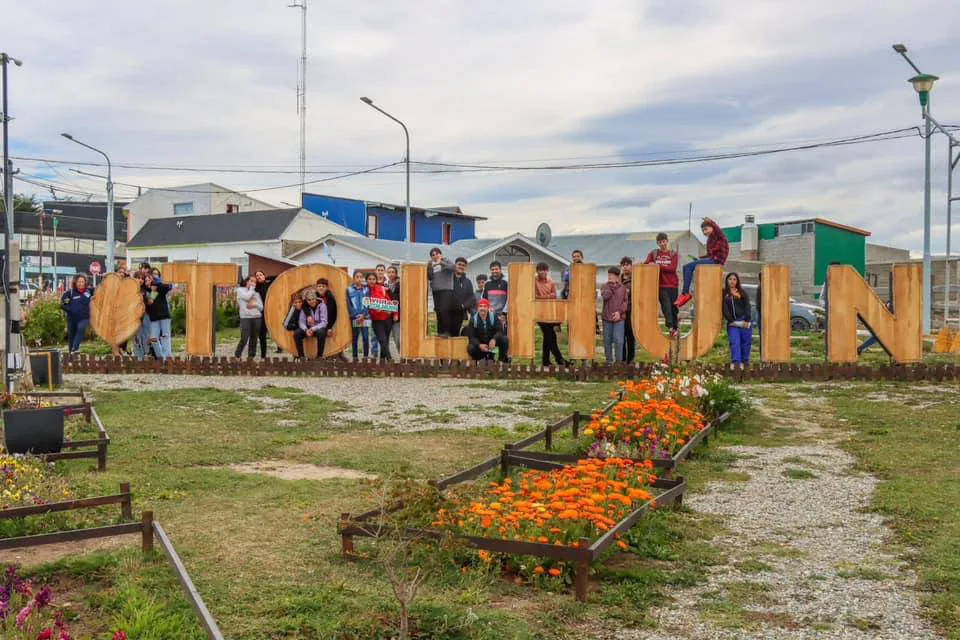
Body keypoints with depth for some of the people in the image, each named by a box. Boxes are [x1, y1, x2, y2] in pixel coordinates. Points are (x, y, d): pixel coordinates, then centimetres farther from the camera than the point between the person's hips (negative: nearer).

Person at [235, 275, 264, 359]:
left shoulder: (256, 293, 19)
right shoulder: (240, 289, 9)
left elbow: (261, 307, 11)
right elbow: (247, 297, -11)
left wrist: (255, 304, -8)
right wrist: (251, 288, 3)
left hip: (257, 318, 4)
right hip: (245, 317, -4)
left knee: (254, 339, 1)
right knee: (244, 339, -10)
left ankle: (251, 357, 7)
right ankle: (237, 356, 4)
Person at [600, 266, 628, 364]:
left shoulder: (623, 287, 4)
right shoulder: (605, 286, 5)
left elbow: (626, 301, 1)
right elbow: (605, 296, -14)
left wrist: (620, 311, -11)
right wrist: (610, 285, -12)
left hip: (619, 318, -2)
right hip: (607, 317, 2)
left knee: (618, 340, -8)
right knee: (607, 340, 7)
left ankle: (618, 362, 0)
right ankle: (609, 361, 18)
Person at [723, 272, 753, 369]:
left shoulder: (742, 293, 9)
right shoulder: (724, 294, 6)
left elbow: (747, 306, 2)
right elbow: (725, 309, 0)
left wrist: (746, 320, -8)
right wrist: (731, 321, -9)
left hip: (745, 322, 1)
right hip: (732, 323, -1)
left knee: (746, 342, 2)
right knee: (734, 342, -13)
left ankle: (744, 361, 10)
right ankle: (735, 361, -21)